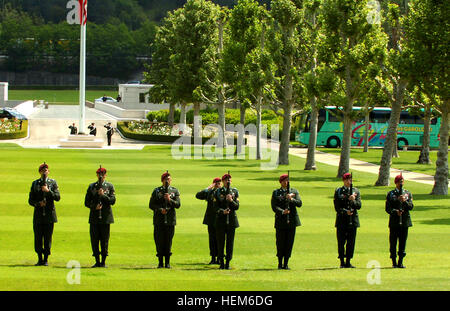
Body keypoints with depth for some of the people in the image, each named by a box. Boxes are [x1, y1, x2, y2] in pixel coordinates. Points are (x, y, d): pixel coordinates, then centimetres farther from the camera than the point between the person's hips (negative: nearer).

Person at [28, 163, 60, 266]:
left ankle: (46, 259, 6)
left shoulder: (53, 183, 5)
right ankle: (40, 259, 12)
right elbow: (30, 200, 7)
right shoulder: (35, 183, 9)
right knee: (38, 238, 1)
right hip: (38, 215, 1)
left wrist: (48, 191, -17)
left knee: (48, 238, 0)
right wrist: (38, 203, -12)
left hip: (49, 215, -1)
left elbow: (58, 197, -5)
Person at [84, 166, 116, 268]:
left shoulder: (110, 186, 6)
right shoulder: (92, 186, 9)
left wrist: (103, 195, -15)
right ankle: (97, 261, 8)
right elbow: (86, 202, 8)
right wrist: (94, 207, -10)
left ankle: (103, 262, 6)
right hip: (94, 217, 1)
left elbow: (113, 201, -2)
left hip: (105, 217, -1)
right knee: (94, 240, 0)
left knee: (104, 240, -1)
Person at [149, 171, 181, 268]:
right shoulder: (156, 191, 7)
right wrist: (160, 209, -12)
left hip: (170, 220, 0)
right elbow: (151, 205, 4)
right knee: (159, 241, -1)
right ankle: (160, 262, 6)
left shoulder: (175, 191, 8)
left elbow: (178, 205, 0)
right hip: (159, 219, 0)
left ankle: (167, 262, 6)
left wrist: (170, 200, -16)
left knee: (168, 241, 0)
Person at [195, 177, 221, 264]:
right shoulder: (209, 192, 9)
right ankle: (213, 258, 9)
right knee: (212, 239, 3)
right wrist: (207, 189, -8)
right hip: (211, 220, 2)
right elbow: (198, 195, -2)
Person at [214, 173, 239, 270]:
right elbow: (216, 207, -2)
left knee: (230, 242, 2)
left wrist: (231, 201, -18)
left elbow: (237, 206, 0)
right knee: (220, 242, 0)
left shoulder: (235, 191, 8)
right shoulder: (218, 192, 4)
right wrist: (222, 211, -20)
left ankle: (228, 262, 7)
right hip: (221, 220, -1)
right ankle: (221, 262, 8)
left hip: (231, 220, 1)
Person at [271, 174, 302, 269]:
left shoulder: (294, 191, 12)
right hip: (280, 221, -1)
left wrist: (291, 199, -18)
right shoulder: (276, 192, 8)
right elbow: (274, 206, -1)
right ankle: (280, 263, 13)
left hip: (291, 221, 1)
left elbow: (299, 203, 0)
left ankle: (286, 264, 8)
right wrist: (282, 212, -18)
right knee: (280, 243, -1)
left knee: (289, 243, 0)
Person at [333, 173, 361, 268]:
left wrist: (353, 200, -17)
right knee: (341, 242, -1)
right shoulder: (338, 191, 4)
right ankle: (342, 262, 6)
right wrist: (345, 212, -15)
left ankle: (348, 262, 9)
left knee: (351, 242, 2)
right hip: (341, 220, -2)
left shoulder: (356, 191, 9)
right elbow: (337, 207, -1)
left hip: (352, 221, 2)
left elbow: (359, 206, 2)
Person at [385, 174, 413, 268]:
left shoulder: (408, 194, 12)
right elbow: (387, 208, 0)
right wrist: (395, 211, -17)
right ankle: (394, 262, 6)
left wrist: (405, 201, -16)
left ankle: (400, 262, 6)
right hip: (394, 221, -2)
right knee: (393, 242, -2)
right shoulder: (390, 194, 5)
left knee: (403, 243, 1)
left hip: (405, 221, 2)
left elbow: (411, 207, 1)